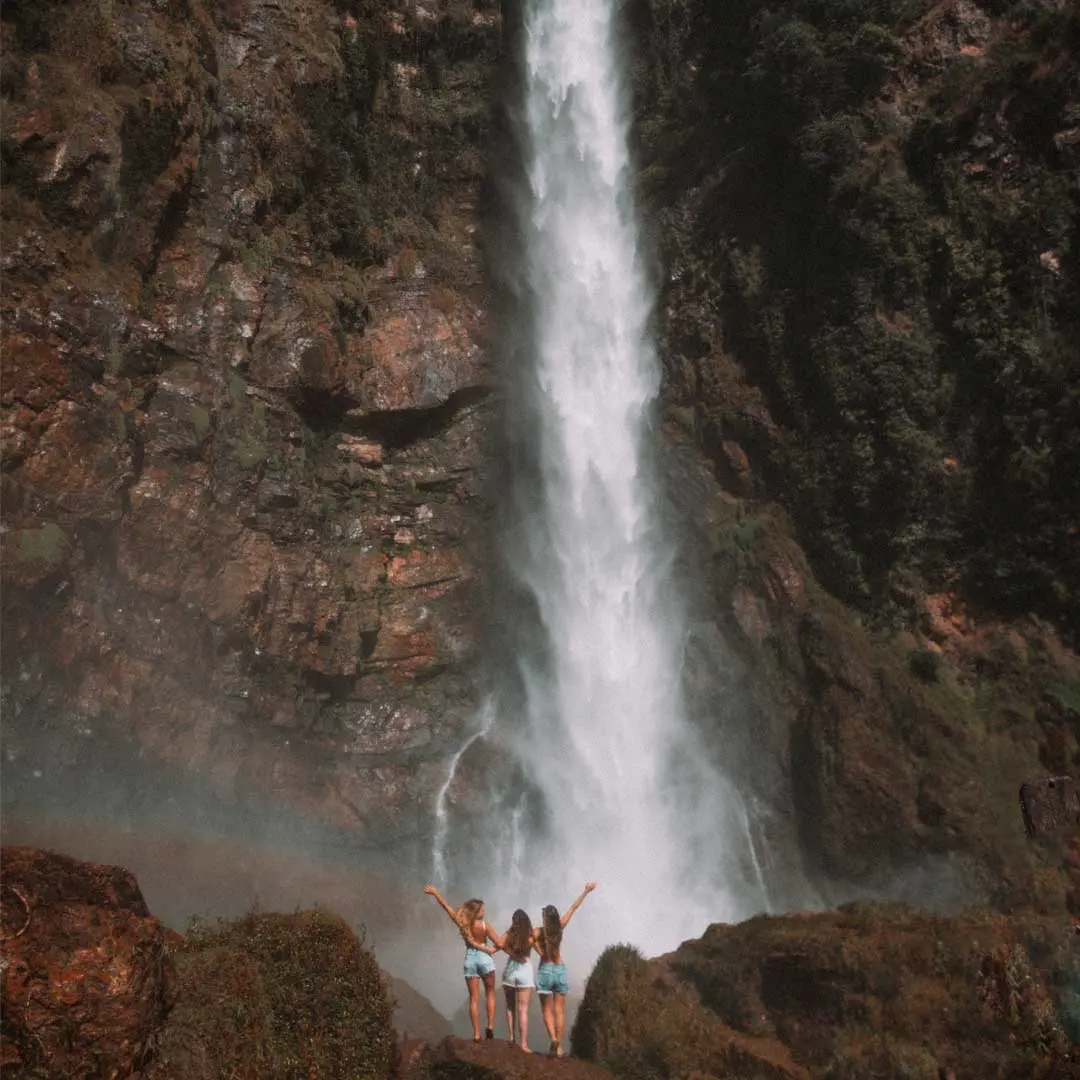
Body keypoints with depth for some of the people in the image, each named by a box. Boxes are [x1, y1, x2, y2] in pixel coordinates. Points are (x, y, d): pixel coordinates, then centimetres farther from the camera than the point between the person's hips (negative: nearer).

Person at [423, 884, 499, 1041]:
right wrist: (493, 949, 11)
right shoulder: (484, 924, -14)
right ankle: (490, 1026, 3)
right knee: (490, 993, 16)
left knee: (474, 998, 7)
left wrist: (435, 892, 9)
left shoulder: (461, 922, -7)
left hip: (470, 959, 3)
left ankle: (476, 1034, 2)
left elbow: (446, 906, 1)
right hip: (484, 958, -2)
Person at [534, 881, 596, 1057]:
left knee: (547, 1010, 6)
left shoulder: (539, 932, -11)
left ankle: (553, 1038, -17)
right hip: (560, 970, 2)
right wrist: (586, 892, 9)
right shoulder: (560, 927, -4)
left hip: (545, 971, -2)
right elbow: (573, 908, 3)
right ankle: (559, 1047, 4)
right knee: (560, 1011, 7)